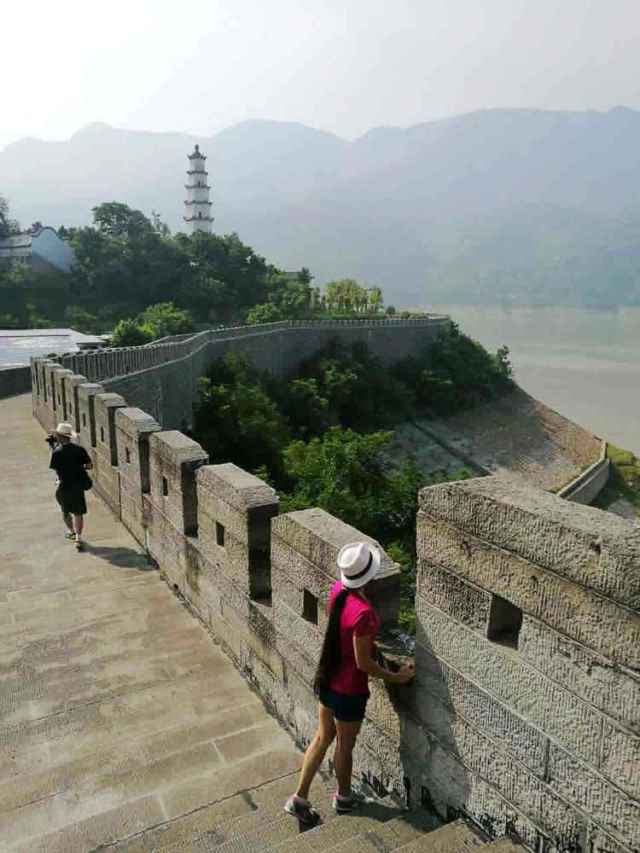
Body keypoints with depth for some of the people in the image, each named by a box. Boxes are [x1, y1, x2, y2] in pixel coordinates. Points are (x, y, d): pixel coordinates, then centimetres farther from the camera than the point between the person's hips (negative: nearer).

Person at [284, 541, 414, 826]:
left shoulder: (337, 589, -10)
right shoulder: (363, 612, -33)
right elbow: (363, 663, -24)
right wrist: (396, 677, -11)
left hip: (327, 679, 7)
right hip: (349, 689, -6)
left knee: (323, 738, 23)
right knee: (345, 745, 19)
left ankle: (299, 798, 33)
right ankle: (343, 797, 43)